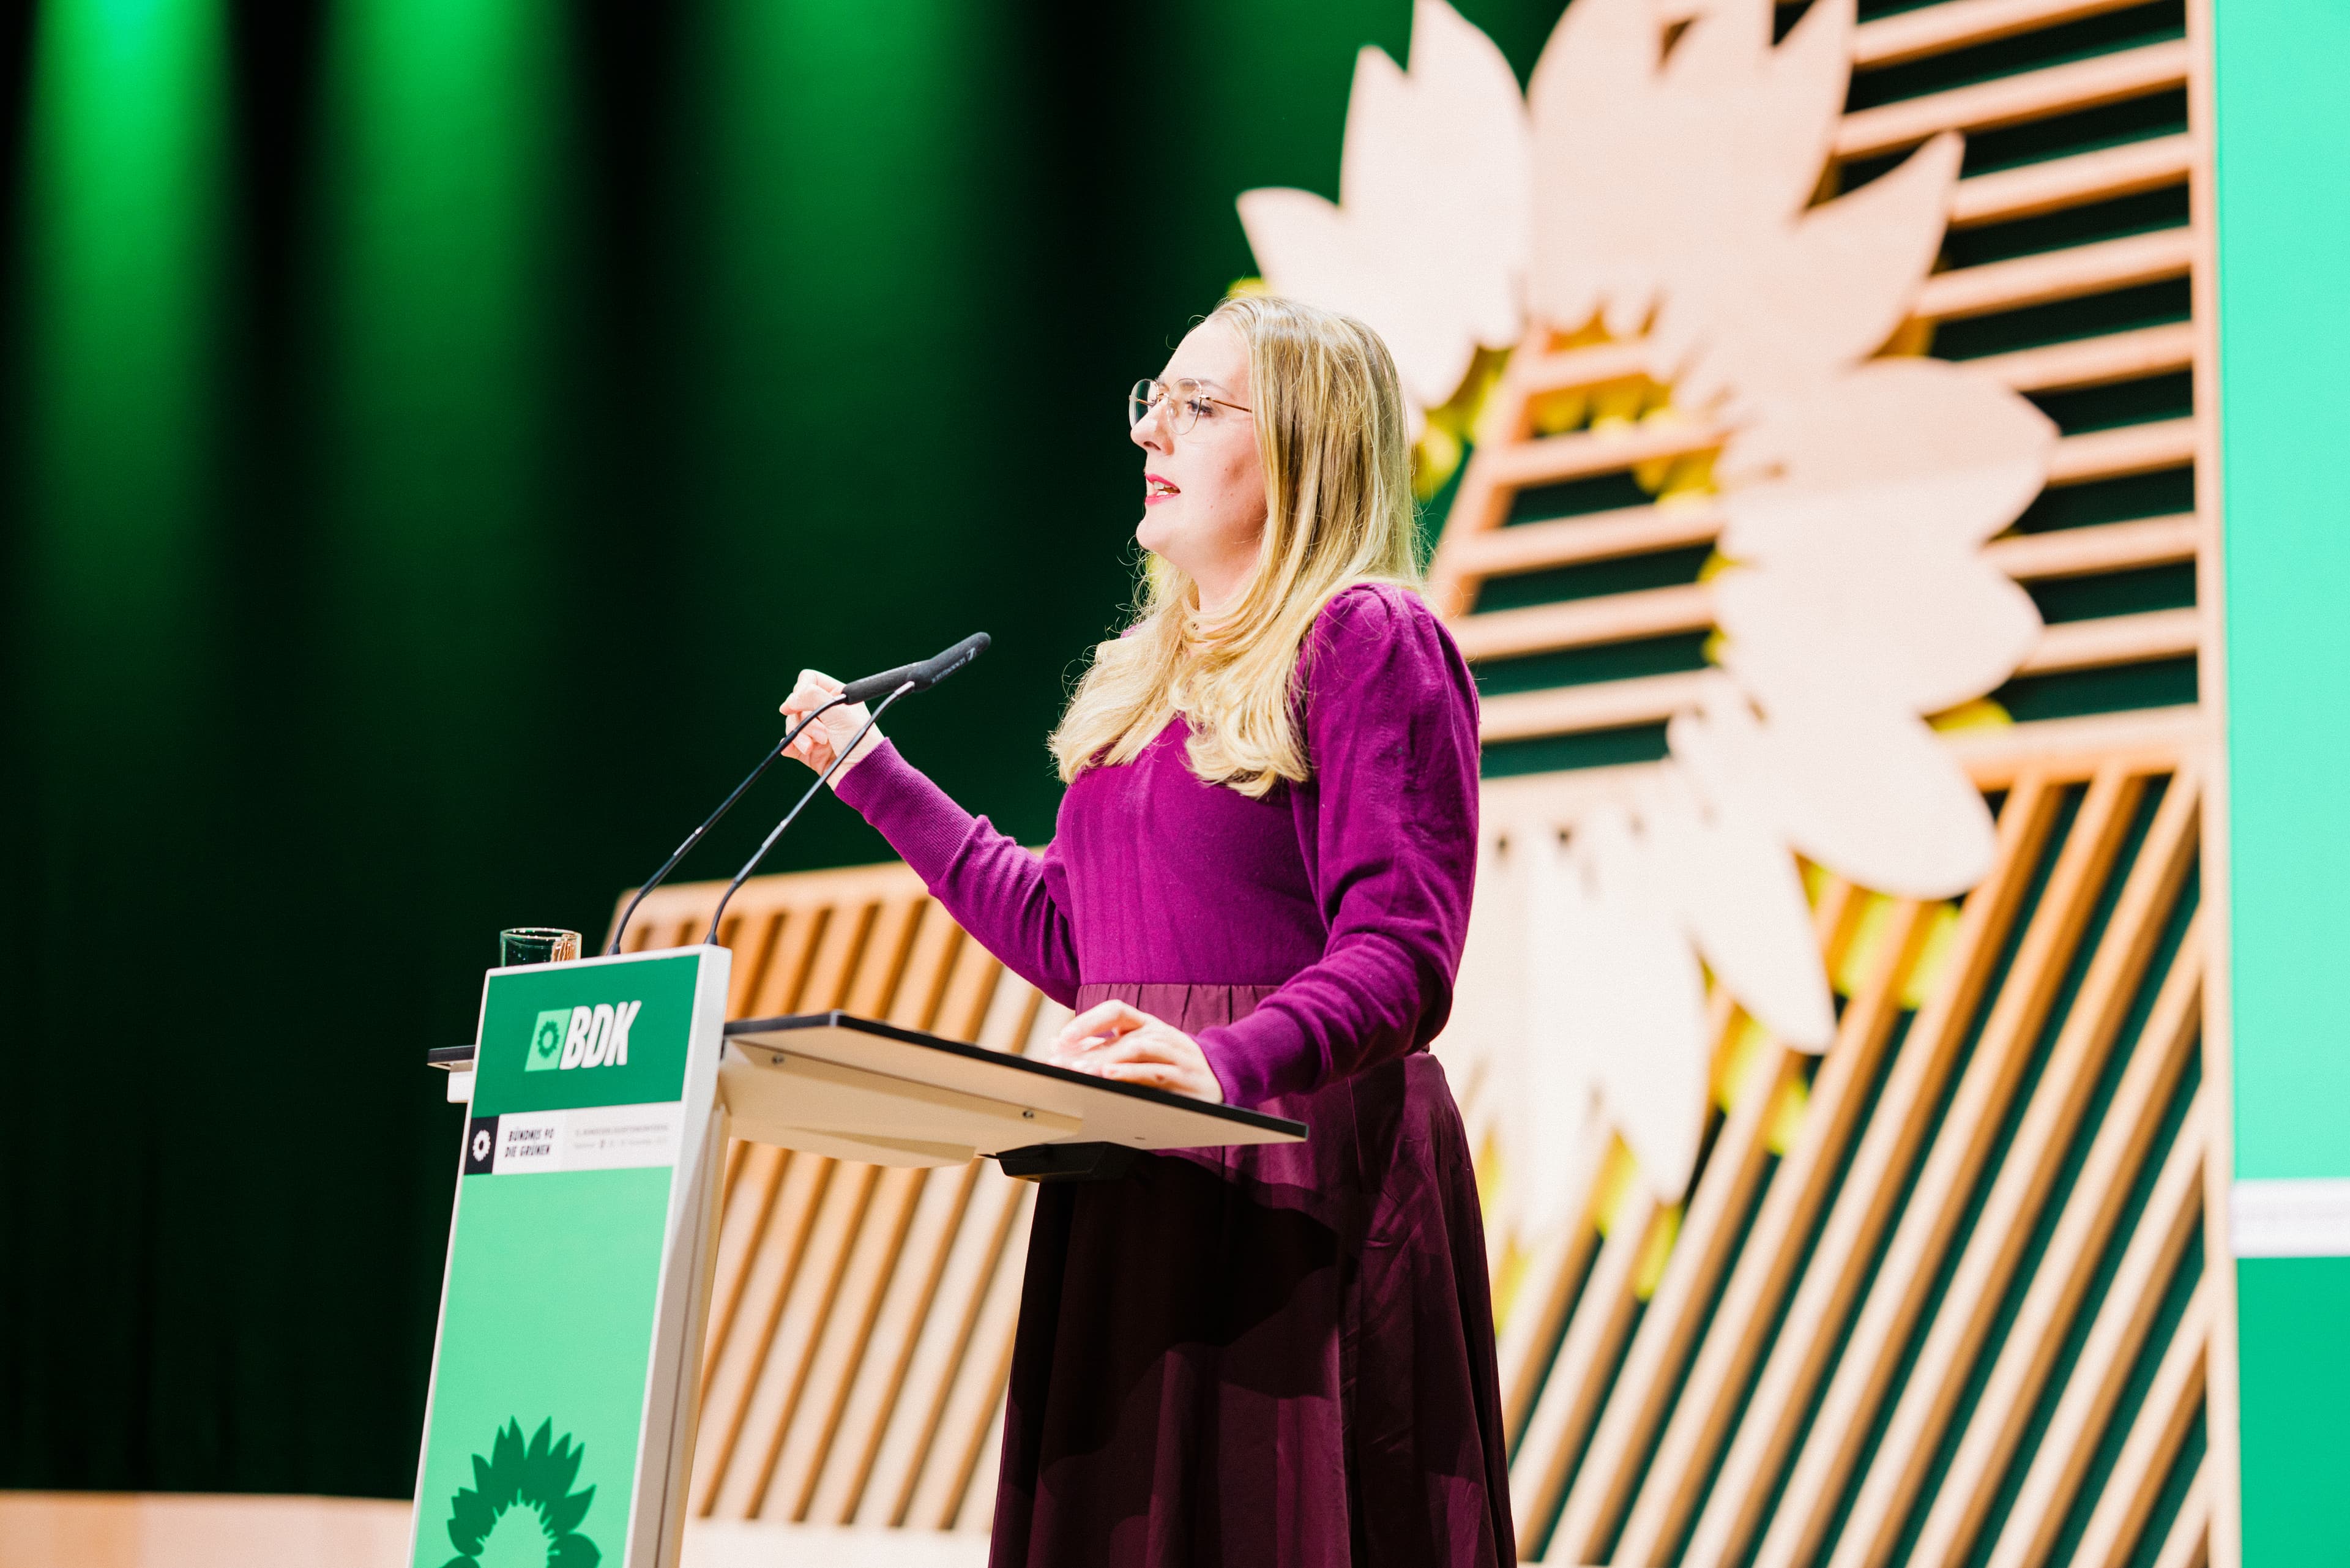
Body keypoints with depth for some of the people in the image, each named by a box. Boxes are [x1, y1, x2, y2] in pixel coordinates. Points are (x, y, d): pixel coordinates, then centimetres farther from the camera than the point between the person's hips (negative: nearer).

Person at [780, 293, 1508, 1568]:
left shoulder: (1369, 641, -7)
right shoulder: (1153, 667, 21)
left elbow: (1399, 955, -16)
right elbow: (1068, 938, 22)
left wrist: (1230, 1060, -32)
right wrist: (876, 778, 26)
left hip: (1300, 1166, -8)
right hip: (1136, 1181, 8)